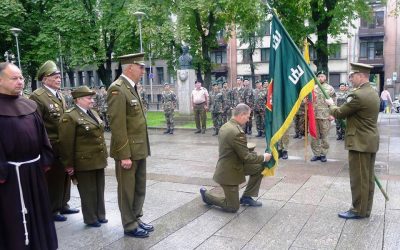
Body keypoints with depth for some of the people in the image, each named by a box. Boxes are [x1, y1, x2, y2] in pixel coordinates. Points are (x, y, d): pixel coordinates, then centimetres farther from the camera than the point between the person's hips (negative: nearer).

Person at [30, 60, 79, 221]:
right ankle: (51, 210, 20)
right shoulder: (37, 96, -14)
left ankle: (62, 205, 34)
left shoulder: (59, 95, 13)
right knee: (52, 180, 4)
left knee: (64, 177, 18)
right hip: (52, 148, -8)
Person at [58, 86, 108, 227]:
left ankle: (100, 215, 30)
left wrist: (104, 155, 19)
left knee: (99, 189, 16)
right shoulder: (69, 117, -13)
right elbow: (66, 143, -14)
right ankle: (90, 219, 21)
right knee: (88, 191, 6)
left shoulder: (93, 113, 13)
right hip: (84, 162, -7)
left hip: (98, 160, 7)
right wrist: (68, 164, -13)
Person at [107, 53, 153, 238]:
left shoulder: (132, 87, 12)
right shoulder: (117, 89, -17)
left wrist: (143, 148, 14)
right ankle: (129, 226, 22)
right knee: (127, 190, 7)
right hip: (128, 150, -9)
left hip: (139, 148, 9)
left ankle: (136, 219, 34)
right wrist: (124, 155, -21)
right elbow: (117, 126, -21)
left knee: (139, 188, 19)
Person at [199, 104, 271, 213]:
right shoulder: (237, 132, -29)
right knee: (233, 207, 5)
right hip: (229, 173, -9)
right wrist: (263, 157, -9)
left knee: (260, 167, 12)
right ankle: (206, 195, 18)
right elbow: (246, 157, -23)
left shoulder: (225, 126, 1)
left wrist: (249, 149, 8)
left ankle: (246, 197, 20)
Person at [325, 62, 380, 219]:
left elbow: (339, 113, -12)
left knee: (359, 178, 0)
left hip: (360, 143, -10)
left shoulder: (358, 95, -20)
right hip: (370, 141, 10)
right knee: (368, 178, 14)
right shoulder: (373, 93, 12)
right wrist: (337, 110, 18)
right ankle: (366, 209, 23)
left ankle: (358, 210, 10)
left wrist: (331, 105, 8)